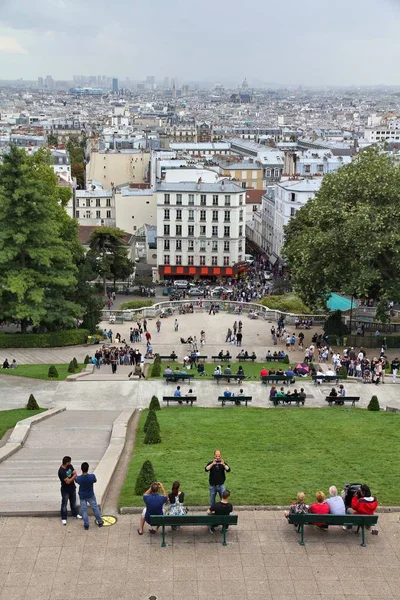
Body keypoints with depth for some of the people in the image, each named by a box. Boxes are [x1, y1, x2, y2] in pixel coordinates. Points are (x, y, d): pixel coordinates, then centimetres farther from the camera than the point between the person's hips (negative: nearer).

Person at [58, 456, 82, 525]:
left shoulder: (70, 466, -5)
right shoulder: (61, 471, -30)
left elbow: (75, 474, -5)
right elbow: (68, 481, -30)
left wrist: (71, 478, -24)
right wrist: (74, 476, -17)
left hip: (72, 488, 7)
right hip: (65, 490, -7)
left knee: (73, 502, 22)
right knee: (64, 504, 7)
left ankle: (75, 514, 40)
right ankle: (63, 518, 20)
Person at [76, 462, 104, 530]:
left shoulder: (78, 478, -25)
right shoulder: (92, 476, -26)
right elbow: (95, 481, -3)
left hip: (82, 496, 0)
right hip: (91, 496, 0)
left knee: (84, 510, 14)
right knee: (95, 508, 18)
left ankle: (86, 525, 22)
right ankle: (100, 522, 31)